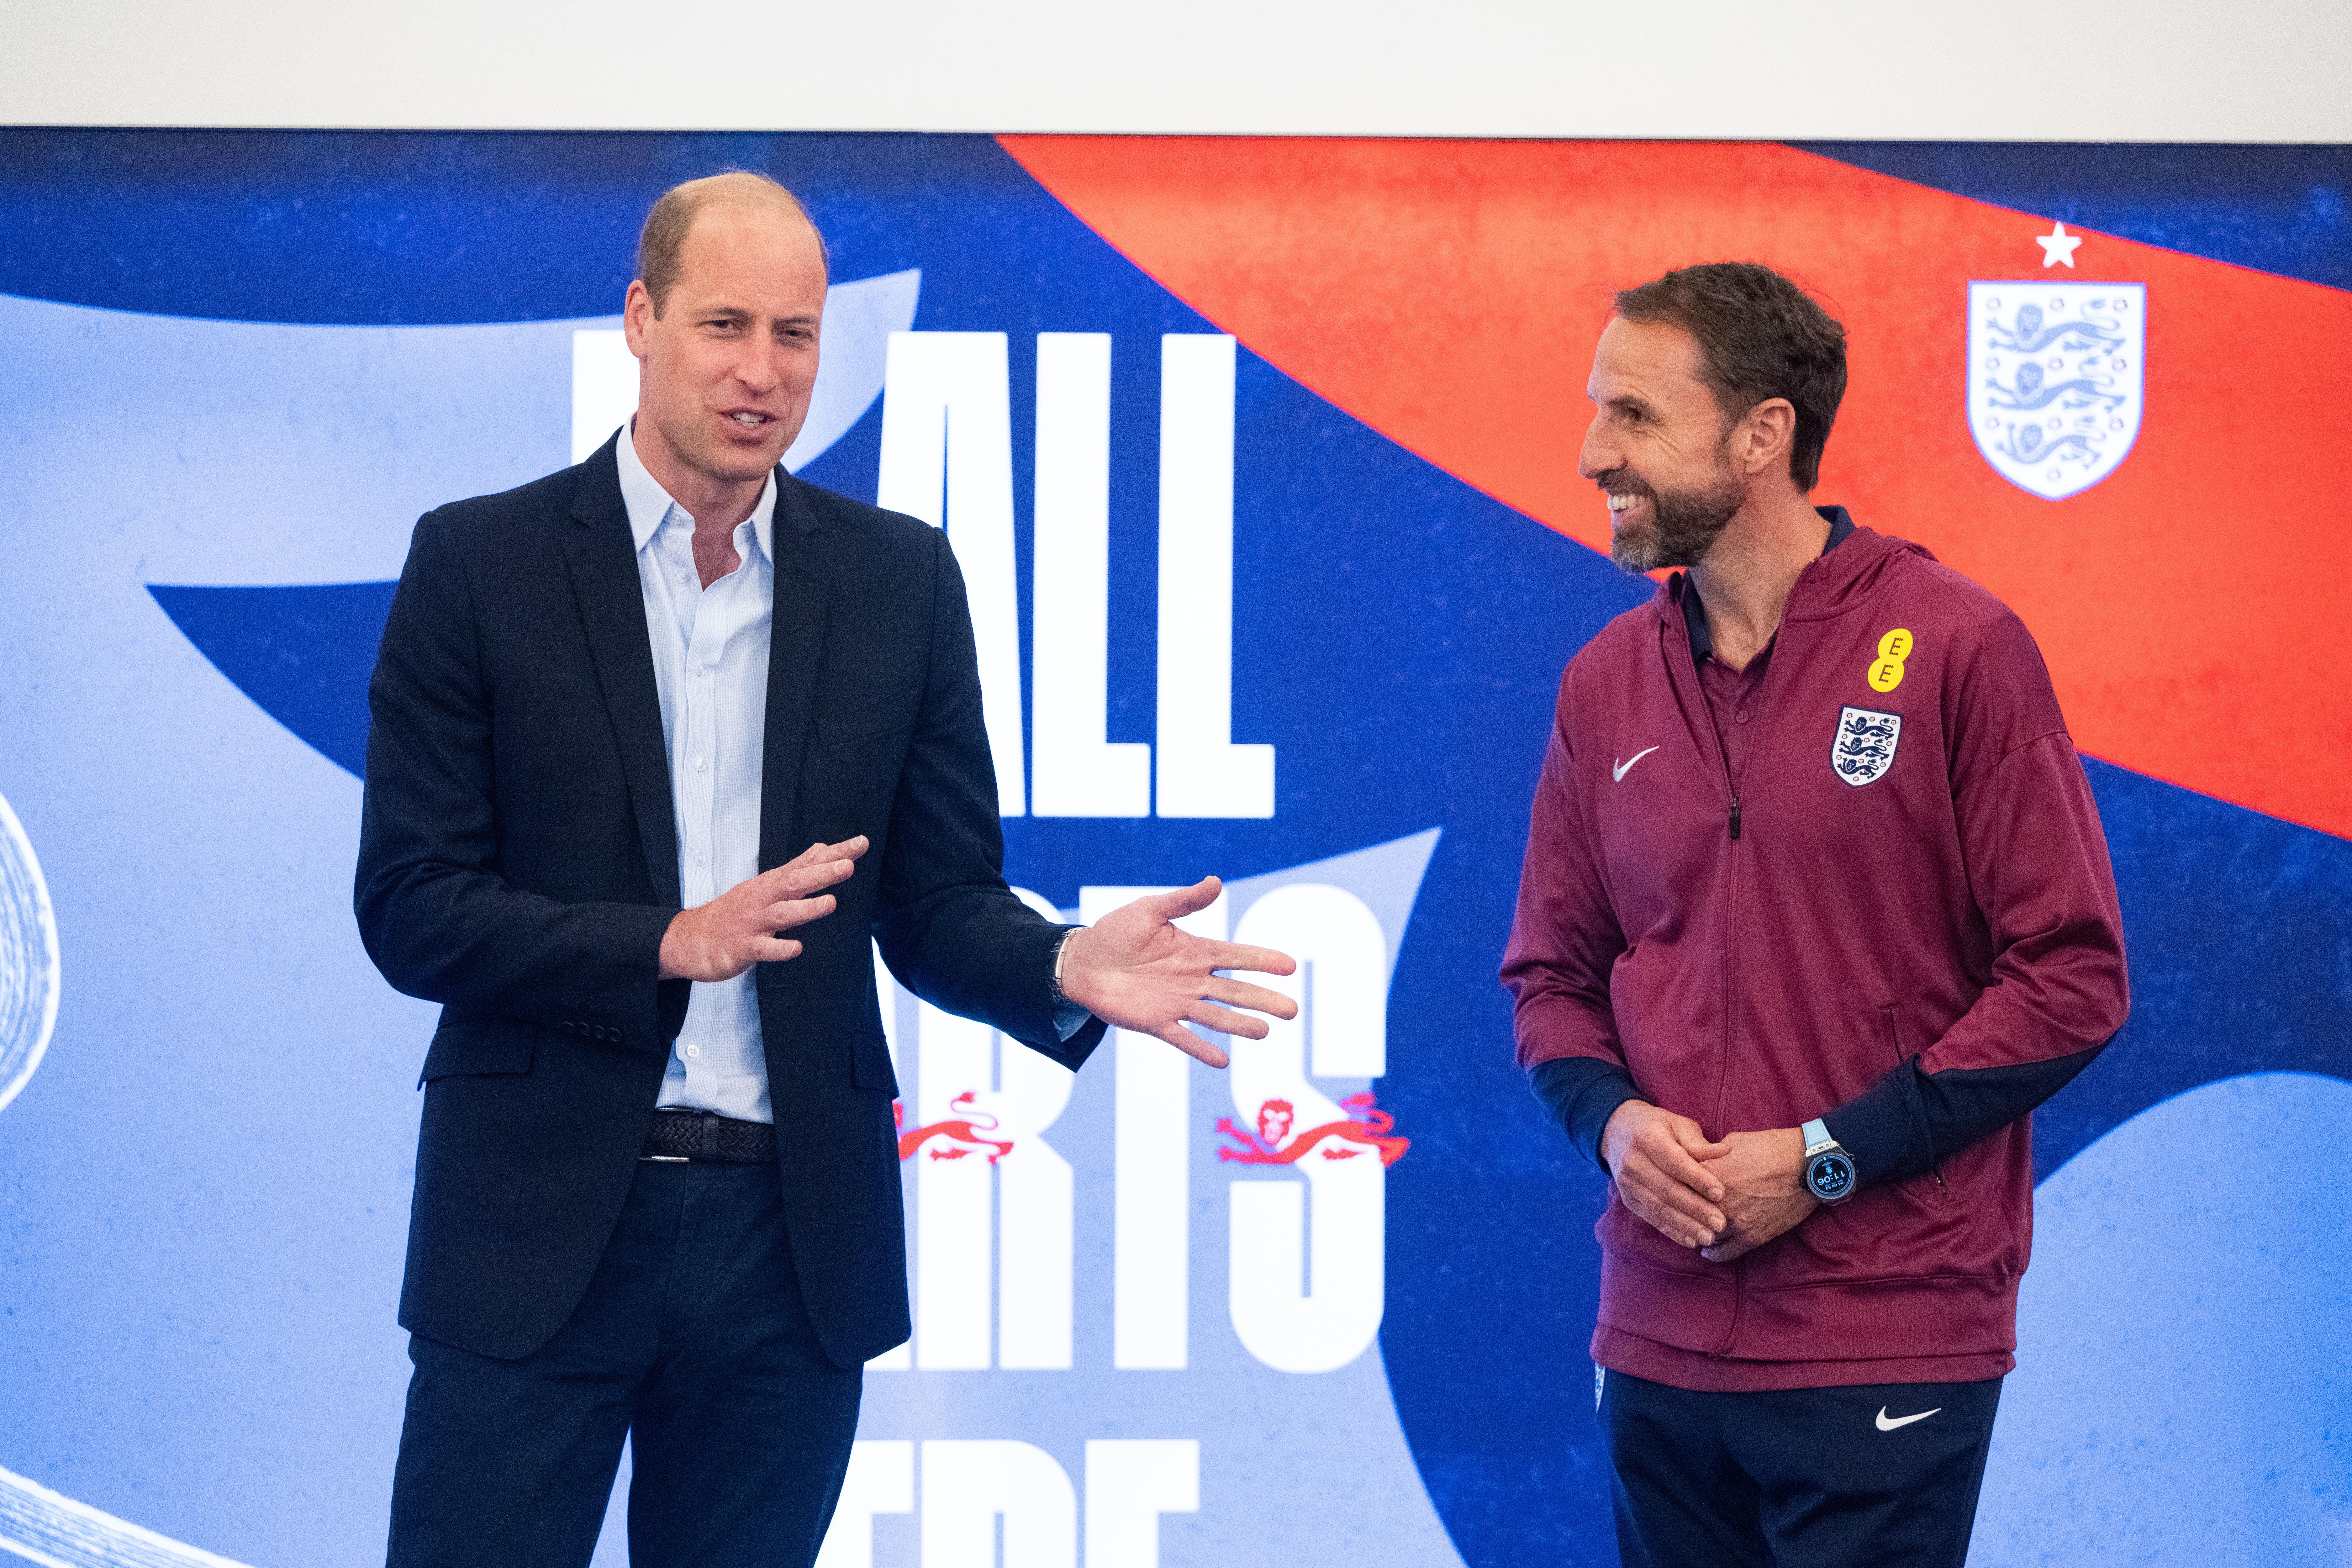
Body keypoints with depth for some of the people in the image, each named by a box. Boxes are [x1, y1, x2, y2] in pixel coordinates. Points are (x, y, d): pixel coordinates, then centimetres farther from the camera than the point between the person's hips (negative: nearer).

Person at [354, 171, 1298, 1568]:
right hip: (543, 1227, -2)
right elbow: (410, 909, -7)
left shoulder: (899, 579, 7)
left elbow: (936, 903, 7)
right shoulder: (481, 563, -2)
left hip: (791, 1236, 3)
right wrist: (669, 945, -20)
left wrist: (1066, 969, -15)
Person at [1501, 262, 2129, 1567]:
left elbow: (2071, 975, -7)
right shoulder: (1608, 683, 9)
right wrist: (1614, 1121, -6)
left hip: (1889, 1353, -5)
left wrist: (1825, 1159, -13)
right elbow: (1550, 977, 16)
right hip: (1658, 1346, 5)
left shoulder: (1954, 648, -6)